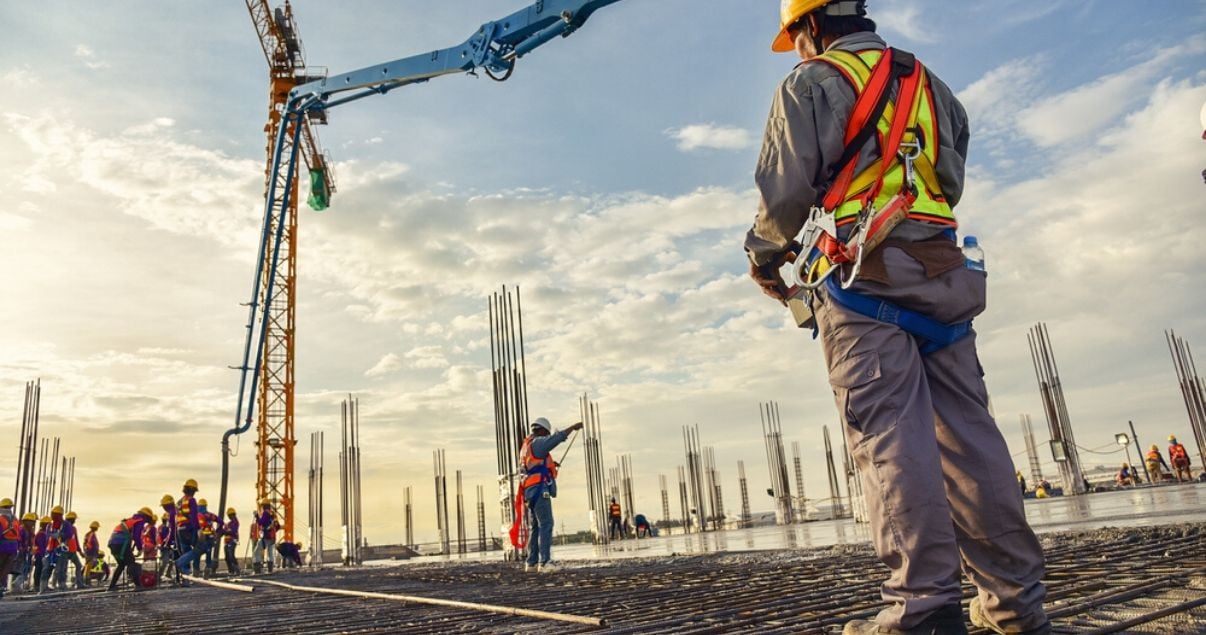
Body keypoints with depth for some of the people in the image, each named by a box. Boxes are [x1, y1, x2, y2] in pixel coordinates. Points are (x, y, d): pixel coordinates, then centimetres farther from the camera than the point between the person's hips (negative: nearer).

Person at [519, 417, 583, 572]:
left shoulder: (526, 447, 22)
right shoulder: (537, 443, -7)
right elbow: (557, 438, -17)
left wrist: (549, 465, 23)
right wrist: (573, 427, -9)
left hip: (530, 491, 10)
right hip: (540, 489, -10)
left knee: (534, 527, 12)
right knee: (546, 524, -12)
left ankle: (531, 562, 13)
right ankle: (545, 562, -17)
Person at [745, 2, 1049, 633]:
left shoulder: (813, 83, 4)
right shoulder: (931, 86, 25)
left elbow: (786, 188, -5)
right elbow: (950, 183, 24)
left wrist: (764, 253, 12)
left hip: (861, 277, -6)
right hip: (943, 273, 7)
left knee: (890, 435, -10)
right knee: (967, 430, 5)